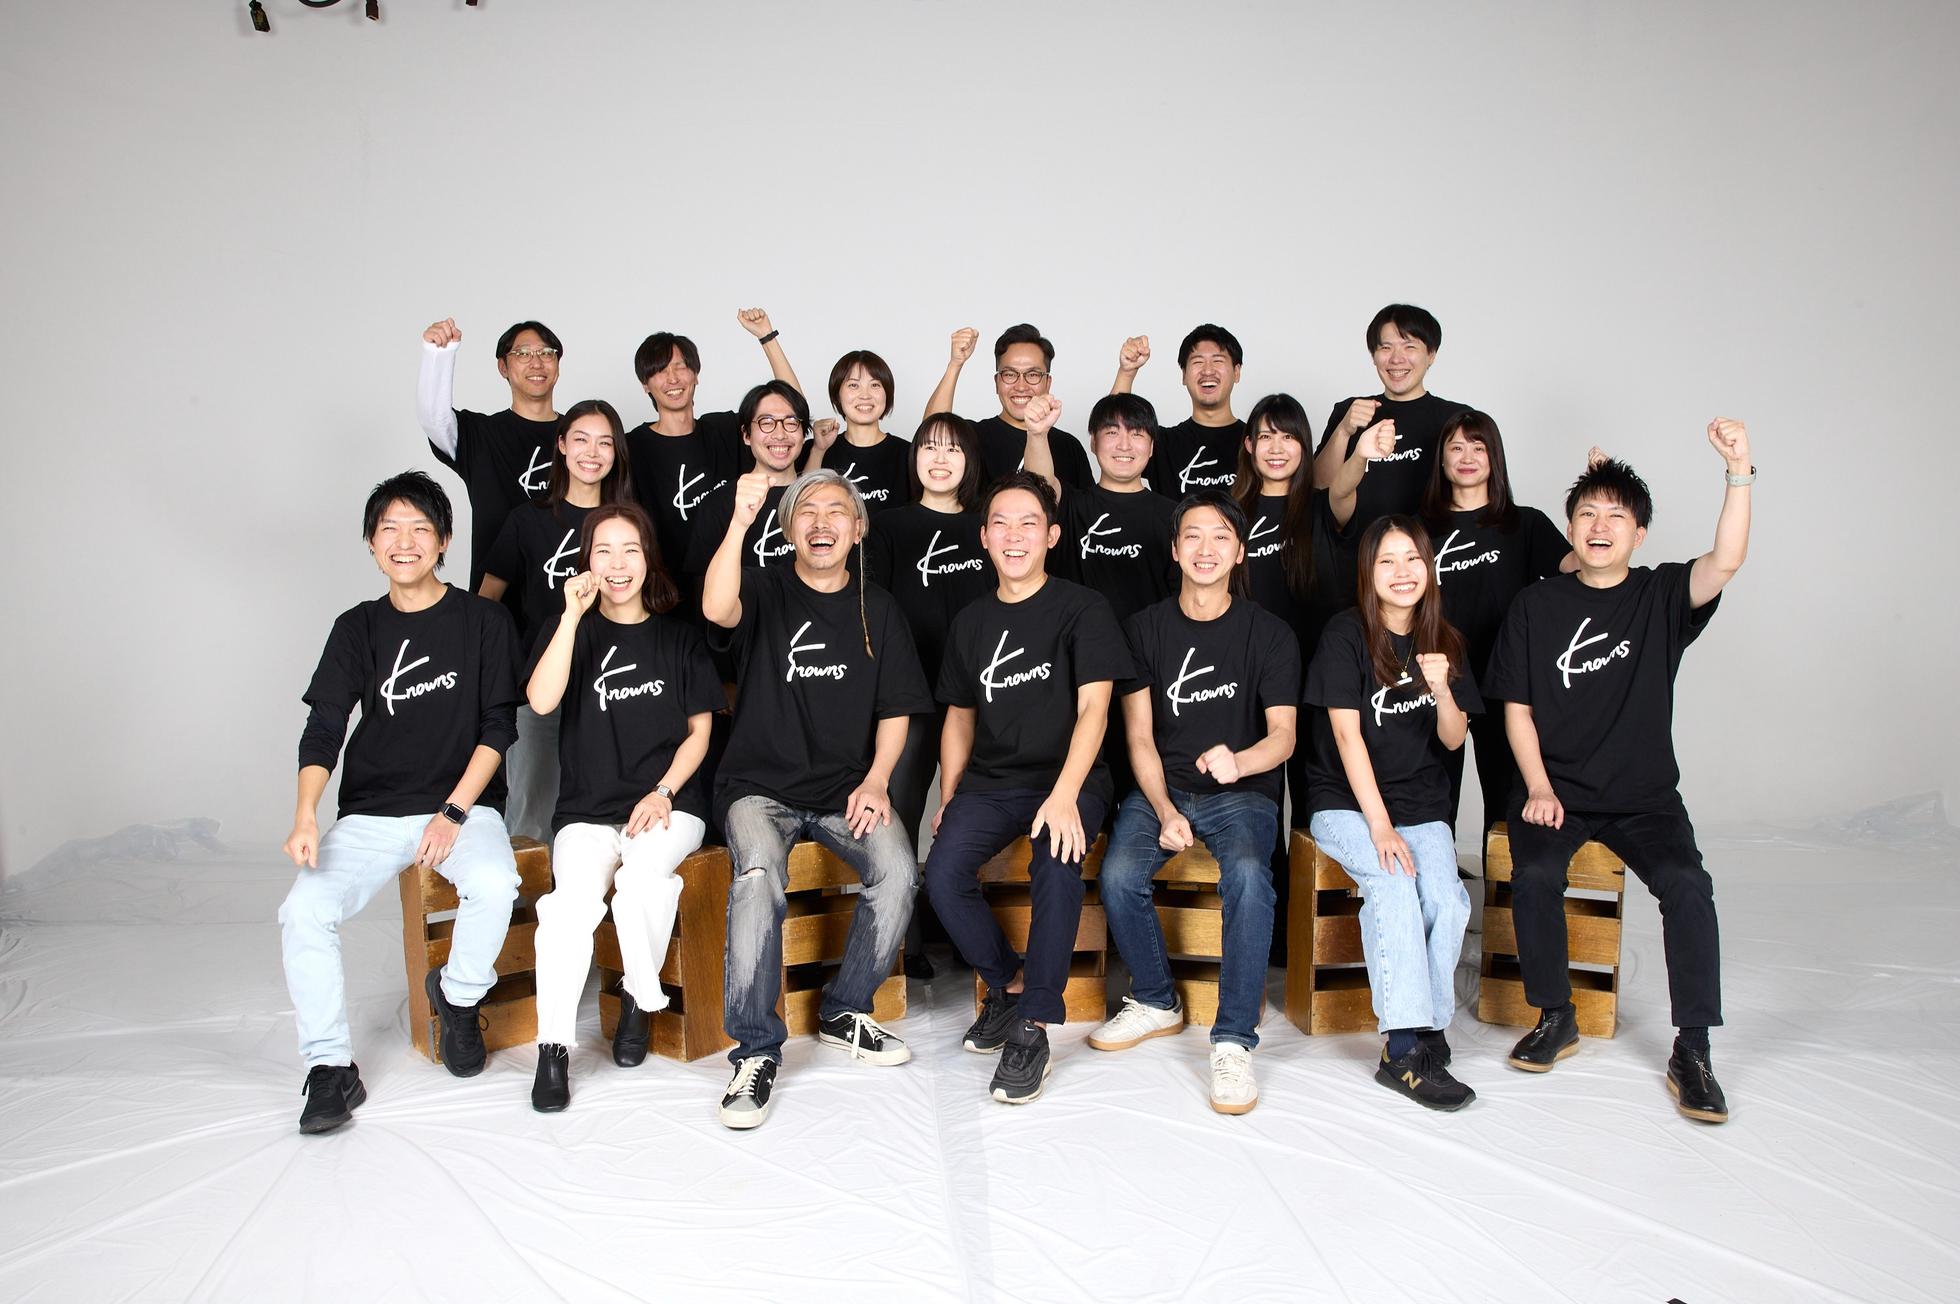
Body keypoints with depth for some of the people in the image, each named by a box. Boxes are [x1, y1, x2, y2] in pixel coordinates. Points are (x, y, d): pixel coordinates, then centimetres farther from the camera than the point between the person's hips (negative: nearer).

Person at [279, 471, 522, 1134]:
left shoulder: (484, 620, 3)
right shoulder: (357, 629, 9)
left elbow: (498, 726, -2)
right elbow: (323, 730, 0)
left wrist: (454, 812, -12)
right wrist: (305, 816, -17)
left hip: (464, 805, -2)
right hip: (371, 814, 2)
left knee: (494, 885, -32)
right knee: (304, 911, -22)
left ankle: (457, 995, -2)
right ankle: (331, 1068, -6)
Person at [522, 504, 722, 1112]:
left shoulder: (678, 634, 10)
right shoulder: (575, 630, 9)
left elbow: (700, 730, 8)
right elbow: (542, 701, -11)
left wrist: (663, 793, -7)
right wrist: (573, 615, -14)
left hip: (669, 805, 0)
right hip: (587, 811, 1)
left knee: (642, 874, -32)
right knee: (575, 897, -28)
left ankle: (641, 998, -7)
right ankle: (553, 1047, -17)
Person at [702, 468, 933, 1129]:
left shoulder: (878, 609, 11)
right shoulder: (764, 590, 3)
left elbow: (895, 711, 10)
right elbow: (717, 609, -23)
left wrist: (876, 780, -7)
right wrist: (741, 519, -32)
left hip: (847, 788, 3)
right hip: (760, 786, -2)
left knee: (898, 872, -25)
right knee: (759, 876, -33)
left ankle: (845, 1012, -2)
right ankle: (756, 1050, -19)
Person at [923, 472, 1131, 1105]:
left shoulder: (1083, 609, -2)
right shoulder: (970, 623, 13)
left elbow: (1093, 708, -11)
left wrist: (1064, 797, -25)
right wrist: (948, 799, 7)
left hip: (1067, 776, -4)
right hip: (989, 781, 4)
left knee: (1057, 866, -34)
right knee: (943, 872, -23)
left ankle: (1032, 1027, -20)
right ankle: (1008, 984, 2)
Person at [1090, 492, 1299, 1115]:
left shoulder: (1269, 634, 1)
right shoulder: (1146, 628, 5)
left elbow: (1283, 734, -8)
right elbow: (1139, 735, 1)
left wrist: (1240, 760, -32)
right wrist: (1165, 811, -14)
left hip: (1243, 793, -2)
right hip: (1161, 788, 2)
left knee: (1247, 876, -34)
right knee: (1118, 875, -26)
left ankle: (1233, 1039, -22)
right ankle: (1157, 1002, 1)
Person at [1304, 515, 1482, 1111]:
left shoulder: (1442, 642, 8)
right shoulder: (1346, 635, -6)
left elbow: (1453, 739, 6)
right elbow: (1347, 734, -12)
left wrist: (1442, 691, -16)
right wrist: (1379, 824, -18)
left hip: (1422, 807, 4)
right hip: (1346, 803, -4)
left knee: (1448, 900, -24)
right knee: (1392, 886, -30)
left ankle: (1424, 1038, -12)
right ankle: (1408, 1047, -27)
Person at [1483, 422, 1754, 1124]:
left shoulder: (1660, 596, 3)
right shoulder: (1537, 605, 5)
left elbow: (1726, 561, -18)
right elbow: (1517, 707, 5)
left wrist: (1739, 472, -29)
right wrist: (1539, 788, -7)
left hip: (1644, 796, 0)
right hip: (1555, 790, 0)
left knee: (1686, 884, -26)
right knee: (1534, 877, -27)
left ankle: (1692, 1053, -13)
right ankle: (1556, 1019, -4)